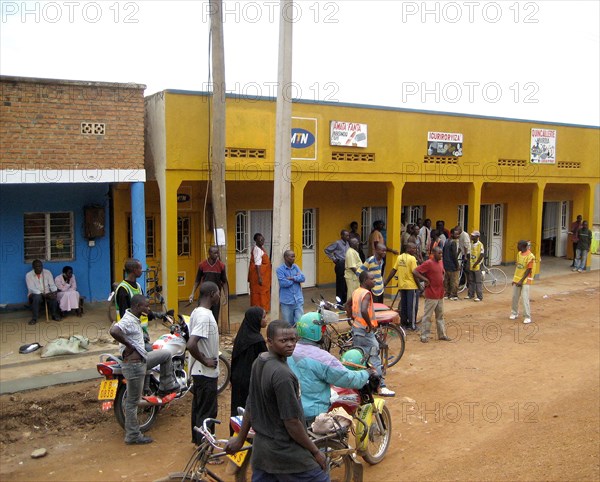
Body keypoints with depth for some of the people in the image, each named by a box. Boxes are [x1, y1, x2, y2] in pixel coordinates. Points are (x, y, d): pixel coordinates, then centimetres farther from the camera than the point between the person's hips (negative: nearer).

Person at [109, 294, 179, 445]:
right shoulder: (128, 320, -23)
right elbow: (113, 331, -41)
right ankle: (133, 436, 14)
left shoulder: (134, 318, 6)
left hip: (142, 359, 10)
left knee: (166, 354, 20)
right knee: (133, 402, 2)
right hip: (134, 364, -10)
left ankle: (166, 387, 27)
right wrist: (129, 345, -28)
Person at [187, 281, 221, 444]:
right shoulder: (205, 316, -25)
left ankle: (197, 438, 35)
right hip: (206, 372, -10)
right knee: (208, 411, 1)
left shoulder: (197, 312, 6)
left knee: (198, 406, 21)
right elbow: (191, 345, -34)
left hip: (199, 371, 10)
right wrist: (205, 361, -21)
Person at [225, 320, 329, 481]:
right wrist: (315, 451, -11)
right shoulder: (282, 374, -25)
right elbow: (291, 422, -22)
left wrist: (240, 438, 21)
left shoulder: (258, 362, 1)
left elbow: (250, 407, 11)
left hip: (260, 447, 9)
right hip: (286, 452, -9)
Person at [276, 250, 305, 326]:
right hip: (286, 302, -3)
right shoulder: (280, 269, -6)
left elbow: (302, 278, -2)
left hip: (298, 300, 3)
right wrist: (296, 277, -7)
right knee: (288, 324, 6)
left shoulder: (296, 267, 9)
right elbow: (283, 283, -18)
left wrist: (292, 278, -16)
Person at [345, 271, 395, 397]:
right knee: (374, 359, -5)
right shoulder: (367, 293, -19)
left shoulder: (356, 292, 8)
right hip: (365, 331, -9)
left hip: (356, 328, 9)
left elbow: (347, 304, 22)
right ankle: (381, 387, -2)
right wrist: (370, 325, -23)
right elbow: (364, 310, -34)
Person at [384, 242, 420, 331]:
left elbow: (393, 271, 5)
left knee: (403, 305, 15)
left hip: (402, 285, 6)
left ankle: (403, 322, 24)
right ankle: (412, 324, 6)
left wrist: (386, 282, 10)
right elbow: (415, 273, -15)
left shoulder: (399, 257, 5)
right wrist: (419, 285, -8)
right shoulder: (412, 258, -13)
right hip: (412, 286, -6)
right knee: (412, 305, 2)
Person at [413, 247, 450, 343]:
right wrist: (425, 279, -18)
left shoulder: (441, 262, 9)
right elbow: (415, 271, -19)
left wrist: (443, 279, 10)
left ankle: (442, 335, 23)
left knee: (440, 315, 15)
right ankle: (424, 336, 5)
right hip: (431, 295, -8)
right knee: (427, 316, -1)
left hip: (440, 294, 8)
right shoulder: (428, 263, -14)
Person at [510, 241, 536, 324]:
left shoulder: (530, 256, -17)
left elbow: (529, 270, -16)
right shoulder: (519, 254, 7)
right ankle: (514, 313, 26)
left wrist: (521, 281, -17)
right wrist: (514, 278, 11)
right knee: (515, 297, 11)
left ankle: (527, 317, -3)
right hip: (517, 279, 7)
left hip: (525, 280, -7)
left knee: (525, 298, -9)